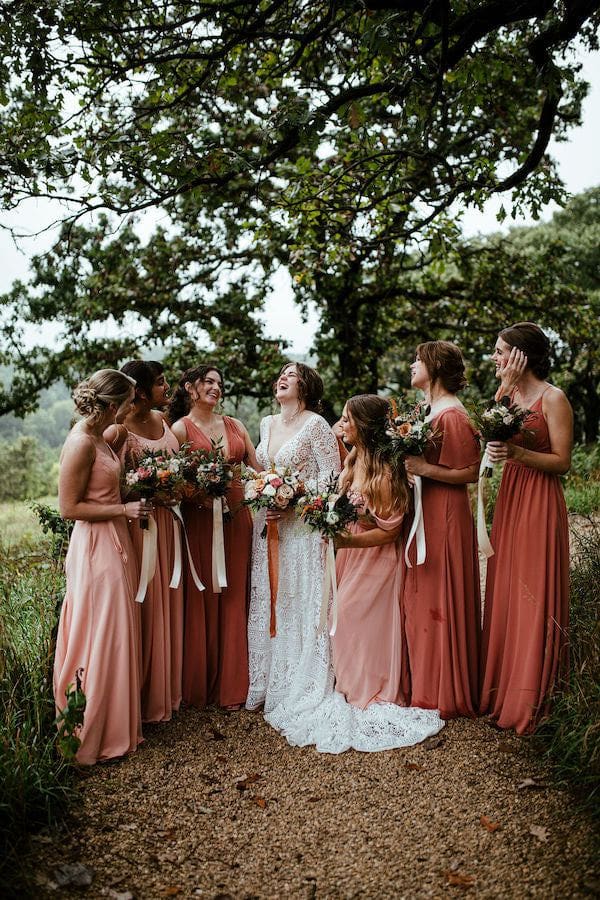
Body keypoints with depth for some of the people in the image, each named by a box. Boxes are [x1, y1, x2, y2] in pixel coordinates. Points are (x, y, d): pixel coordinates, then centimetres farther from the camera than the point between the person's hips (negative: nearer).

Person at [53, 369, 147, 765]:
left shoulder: (97, 436, 9)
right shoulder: (81, 442, -19)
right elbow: (69, 507, -18)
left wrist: (136, 498, 11)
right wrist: (123, 509, -17)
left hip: (114, 543, 10)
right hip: (97, 549, -10)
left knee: (115, 636, 17)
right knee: (102, 639, 1)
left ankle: (115, 722, 32)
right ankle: (97, 735, 17)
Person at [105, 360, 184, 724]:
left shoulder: (163, 420, 8)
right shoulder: (120, 429, -14)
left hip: (168, 520, 7)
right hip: (140, 521, -7)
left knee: (169, 601, 15)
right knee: (147, 606, 2)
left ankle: (170, 687, 30)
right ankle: (148, 697, 18)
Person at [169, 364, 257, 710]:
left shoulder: (234, 424, 14)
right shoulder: (181, 428, 1)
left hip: (238, 517, 4)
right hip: (201, 518, -4)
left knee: (234, 599, 8)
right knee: (202, 599, 1)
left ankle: (231, 686, 19)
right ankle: (200, 685, 16)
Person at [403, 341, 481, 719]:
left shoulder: (452, 414, -14)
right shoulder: (427, 410, 13)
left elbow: (471, 472, -17)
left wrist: (424, 469, -22)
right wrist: (407, 461, 4)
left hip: (445, 515, -10)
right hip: (423, 514, 10)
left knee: (443, 600, 0)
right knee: (422, 599, 15)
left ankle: (449, 694, 14)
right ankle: (426, 686, 28)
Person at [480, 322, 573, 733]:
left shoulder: (553, 399, -10)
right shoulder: (508, 394, 12)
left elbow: (562, 462, -11)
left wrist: (517, 453, -23)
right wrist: (506, 387, -9)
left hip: (540, 503, -7)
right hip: (509, 498, 7)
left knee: (535, 597, 0)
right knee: (506, 590, 12)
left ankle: (531, 702, 13)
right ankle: (502, 688, 25)